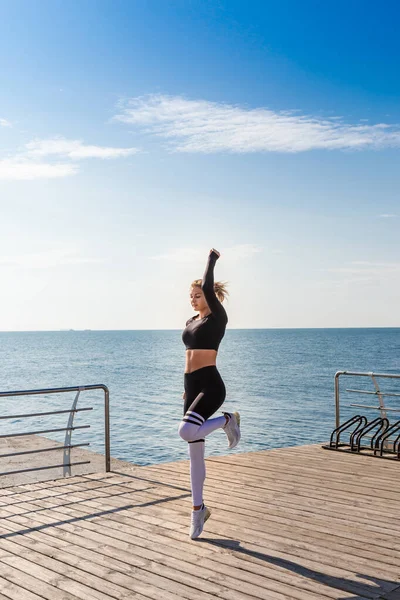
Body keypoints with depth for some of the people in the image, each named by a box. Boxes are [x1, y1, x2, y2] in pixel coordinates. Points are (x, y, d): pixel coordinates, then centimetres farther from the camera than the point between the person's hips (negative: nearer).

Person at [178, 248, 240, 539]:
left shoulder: (218, 318, -6)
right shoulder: (191, 322, 16)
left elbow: (209, 288, -21)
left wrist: (212, 259, -7)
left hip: (210, 385, -8)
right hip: (192, 386, 8)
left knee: (187, 431, -32)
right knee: (195, 453, 8)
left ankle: (227, 420, -2)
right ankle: (199, 508, 20)